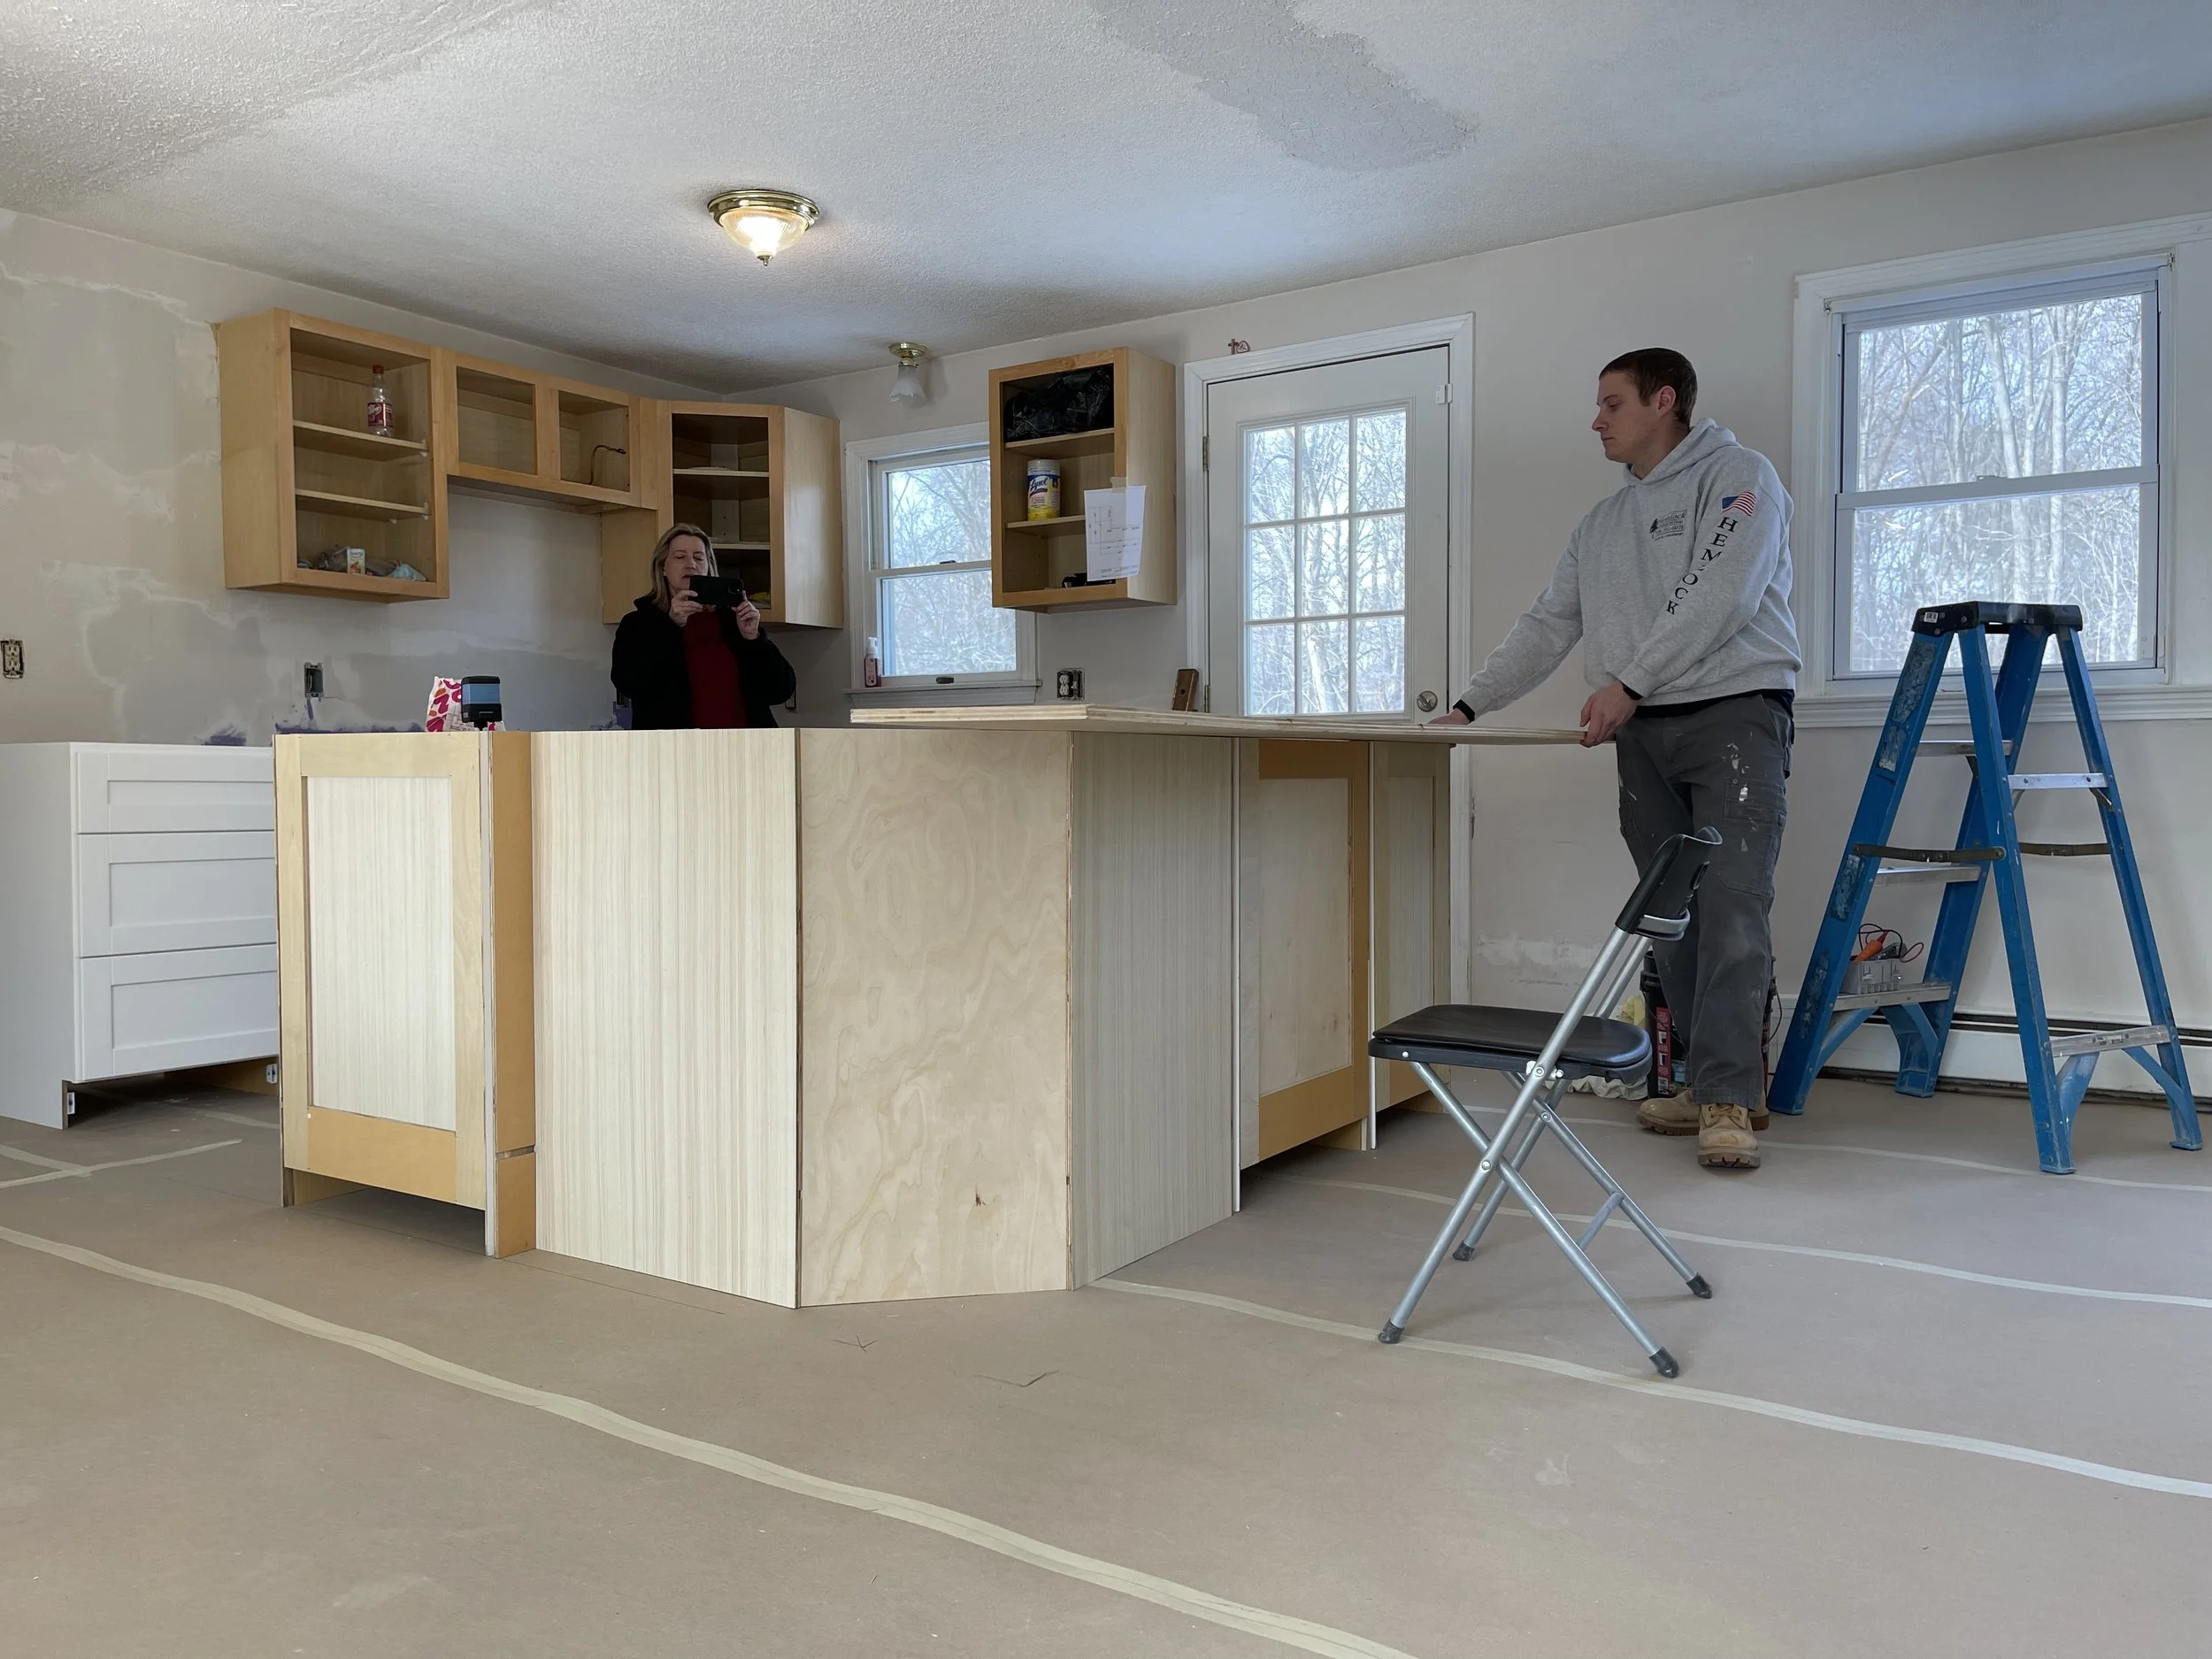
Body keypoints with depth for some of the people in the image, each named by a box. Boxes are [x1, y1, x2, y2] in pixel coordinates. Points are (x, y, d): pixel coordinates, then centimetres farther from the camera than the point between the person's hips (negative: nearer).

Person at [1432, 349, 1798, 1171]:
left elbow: (1720, 596, -14)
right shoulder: (1603, 523, 21)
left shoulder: (1737, 476, 0)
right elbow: (1547, 626, 18)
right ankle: (1723, 1082, 12)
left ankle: (1728, 1099, -11)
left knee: (1730, 906, -13)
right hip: (1645, 733, 7)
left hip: (1735, 712, -6)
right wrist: (1469, 705, 10)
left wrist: (1628, 684, -18)